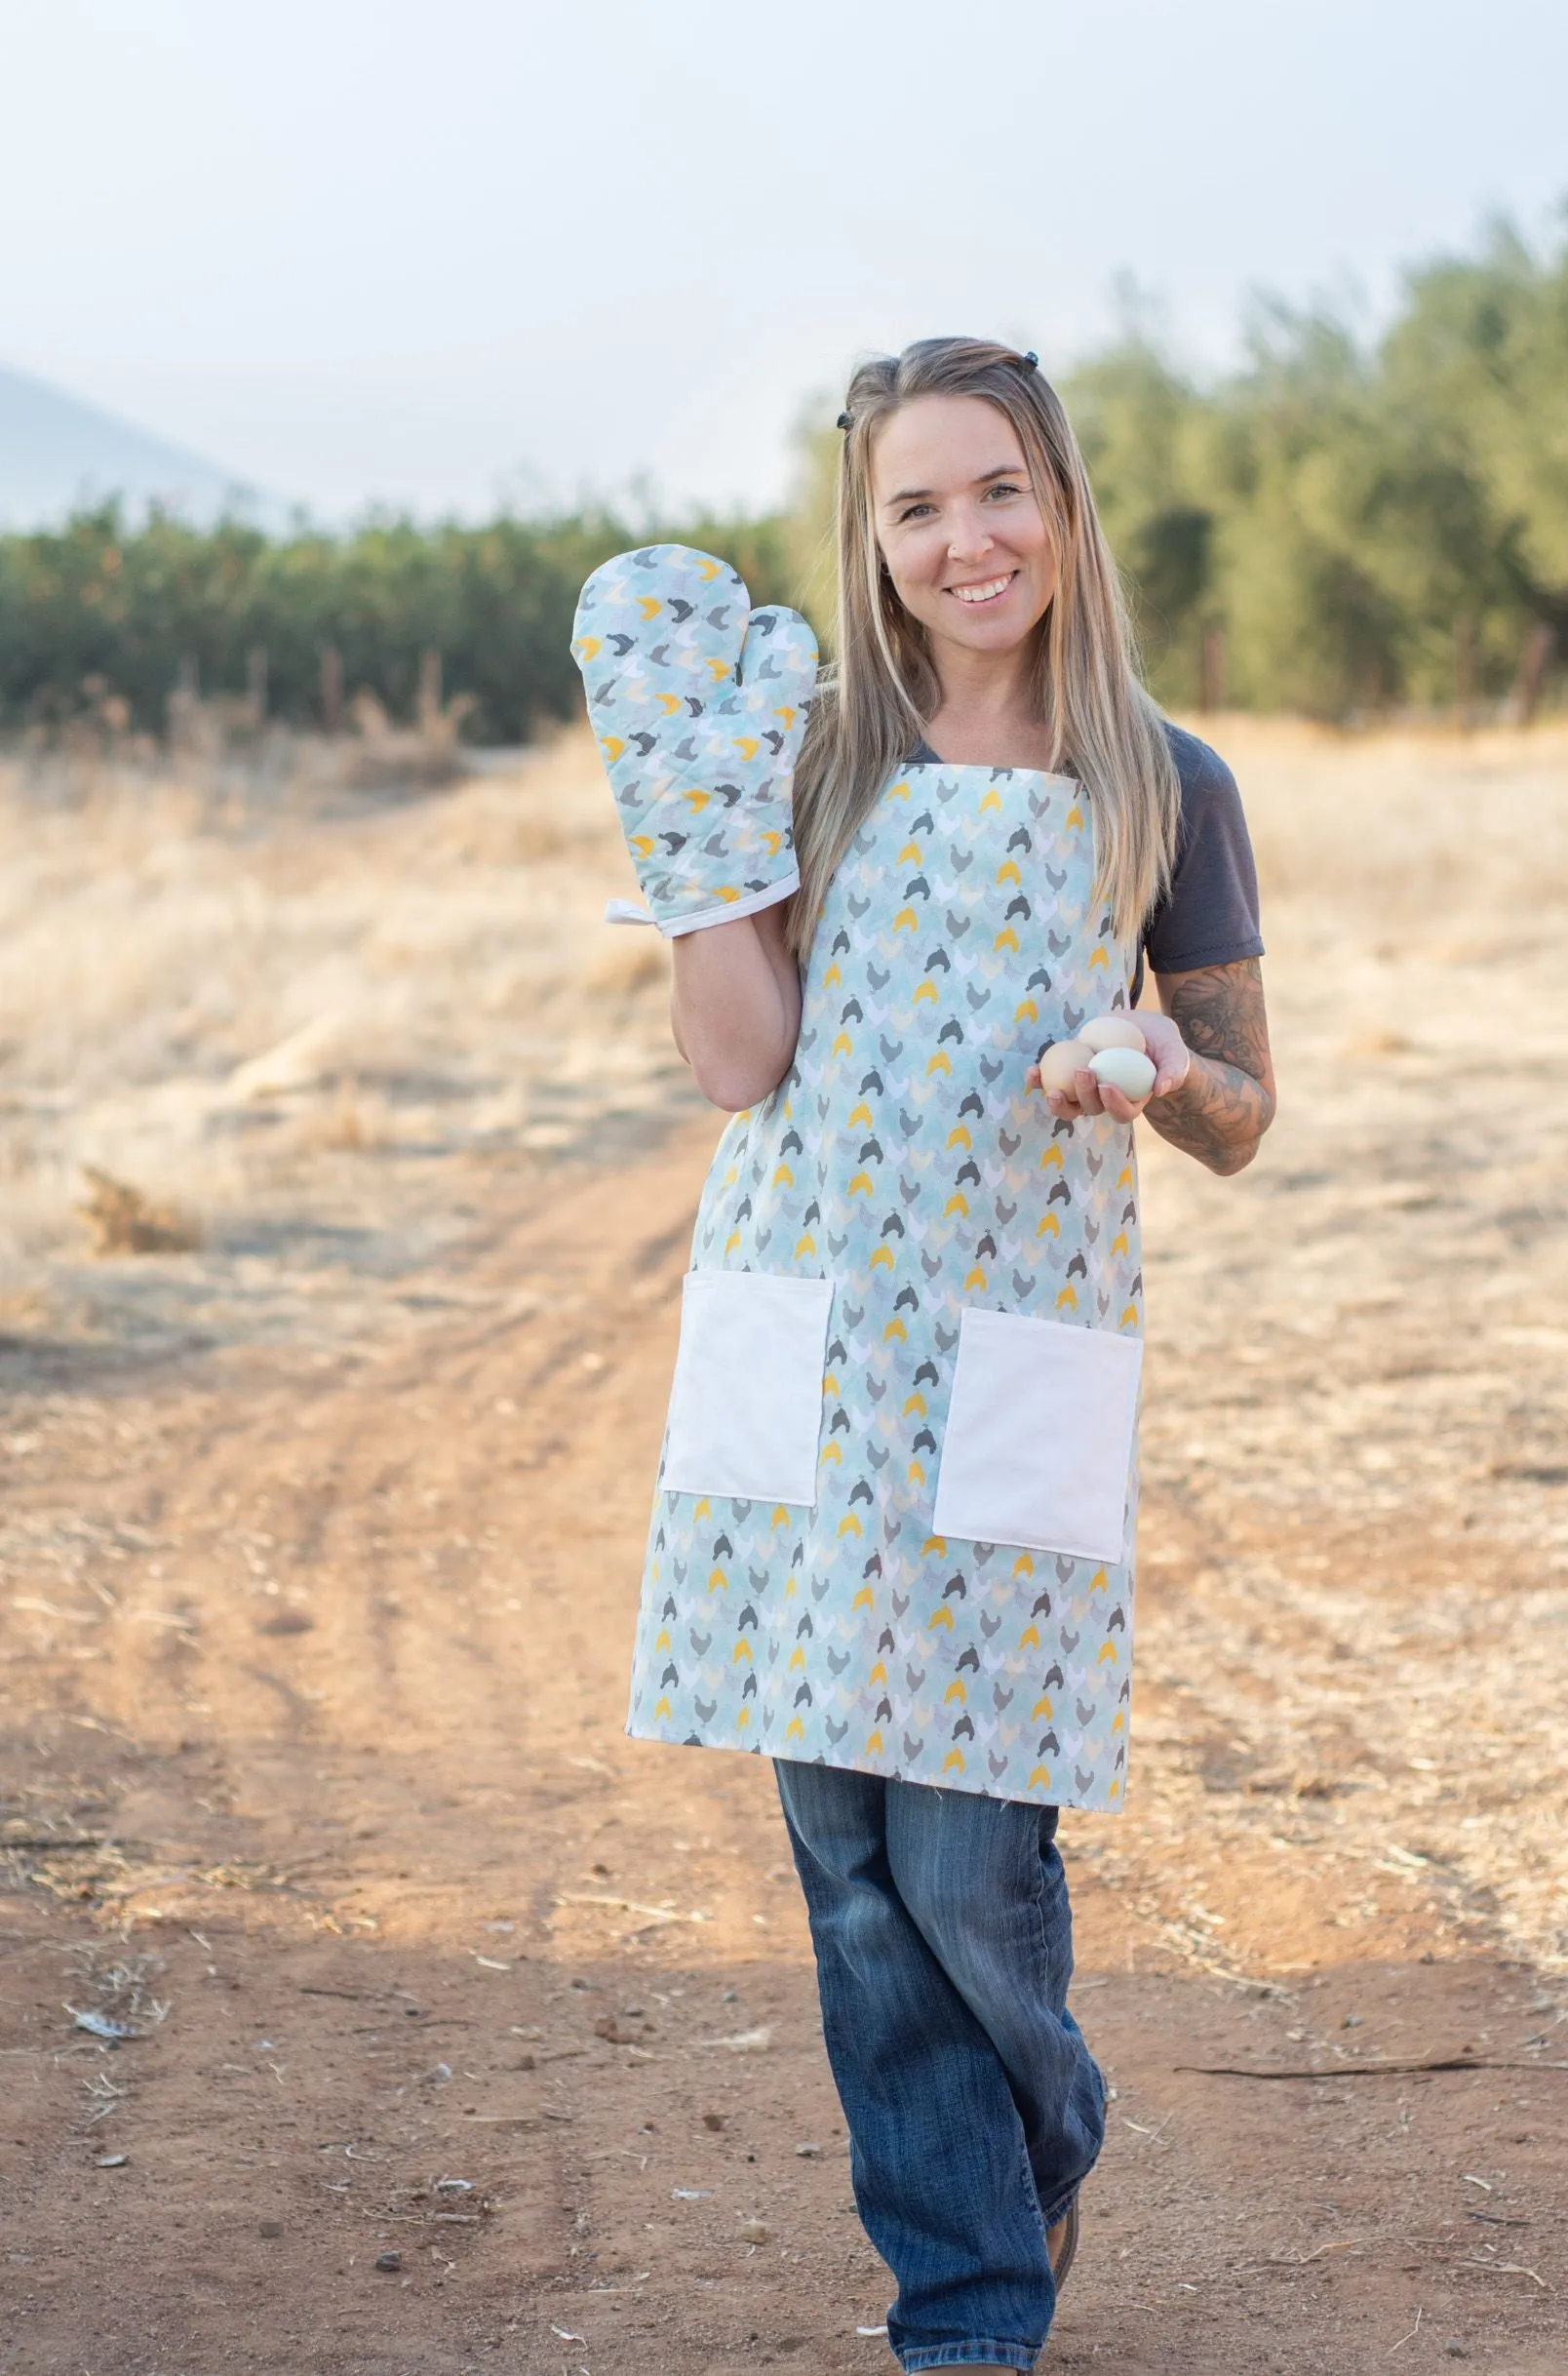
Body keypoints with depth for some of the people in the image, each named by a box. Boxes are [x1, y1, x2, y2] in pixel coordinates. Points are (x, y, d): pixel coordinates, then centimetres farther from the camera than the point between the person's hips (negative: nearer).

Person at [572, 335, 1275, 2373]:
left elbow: (1240, 1119, 9)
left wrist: (1168, 1078, -13)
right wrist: (693, 809, -6)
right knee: (850, 1857, 4)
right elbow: (744, 1065, -3)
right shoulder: (812, 757, 7)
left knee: (970, 1857, -4)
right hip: (800, 1355, 2)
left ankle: (1047, 2145, 30)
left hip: (1017, 1371, -2)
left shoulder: (1162, 793, 4)